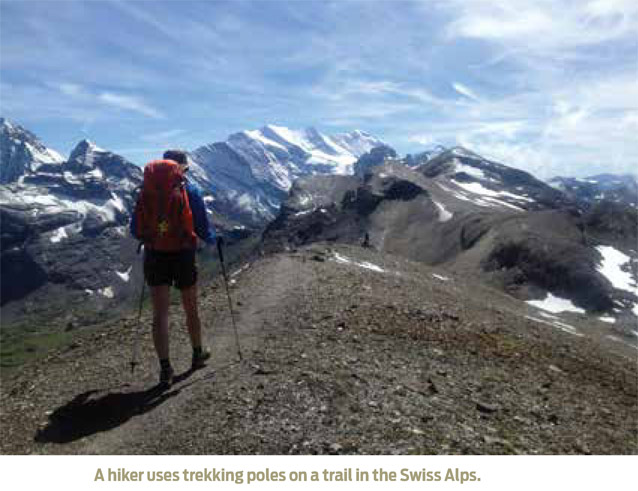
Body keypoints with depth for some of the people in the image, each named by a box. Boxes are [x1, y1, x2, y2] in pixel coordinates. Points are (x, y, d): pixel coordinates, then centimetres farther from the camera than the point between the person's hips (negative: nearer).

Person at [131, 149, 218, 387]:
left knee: (160, 314, 4)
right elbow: (203, 229, -7)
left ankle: (165, 368, 1)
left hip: (155, 257, 1)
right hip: (183, 256, -1)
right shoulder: (191, 191, -5)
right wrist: (213, 238, 15)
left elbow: (135, 229, 5)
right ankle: (198, 354, 34)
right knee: (191, 309, 17)